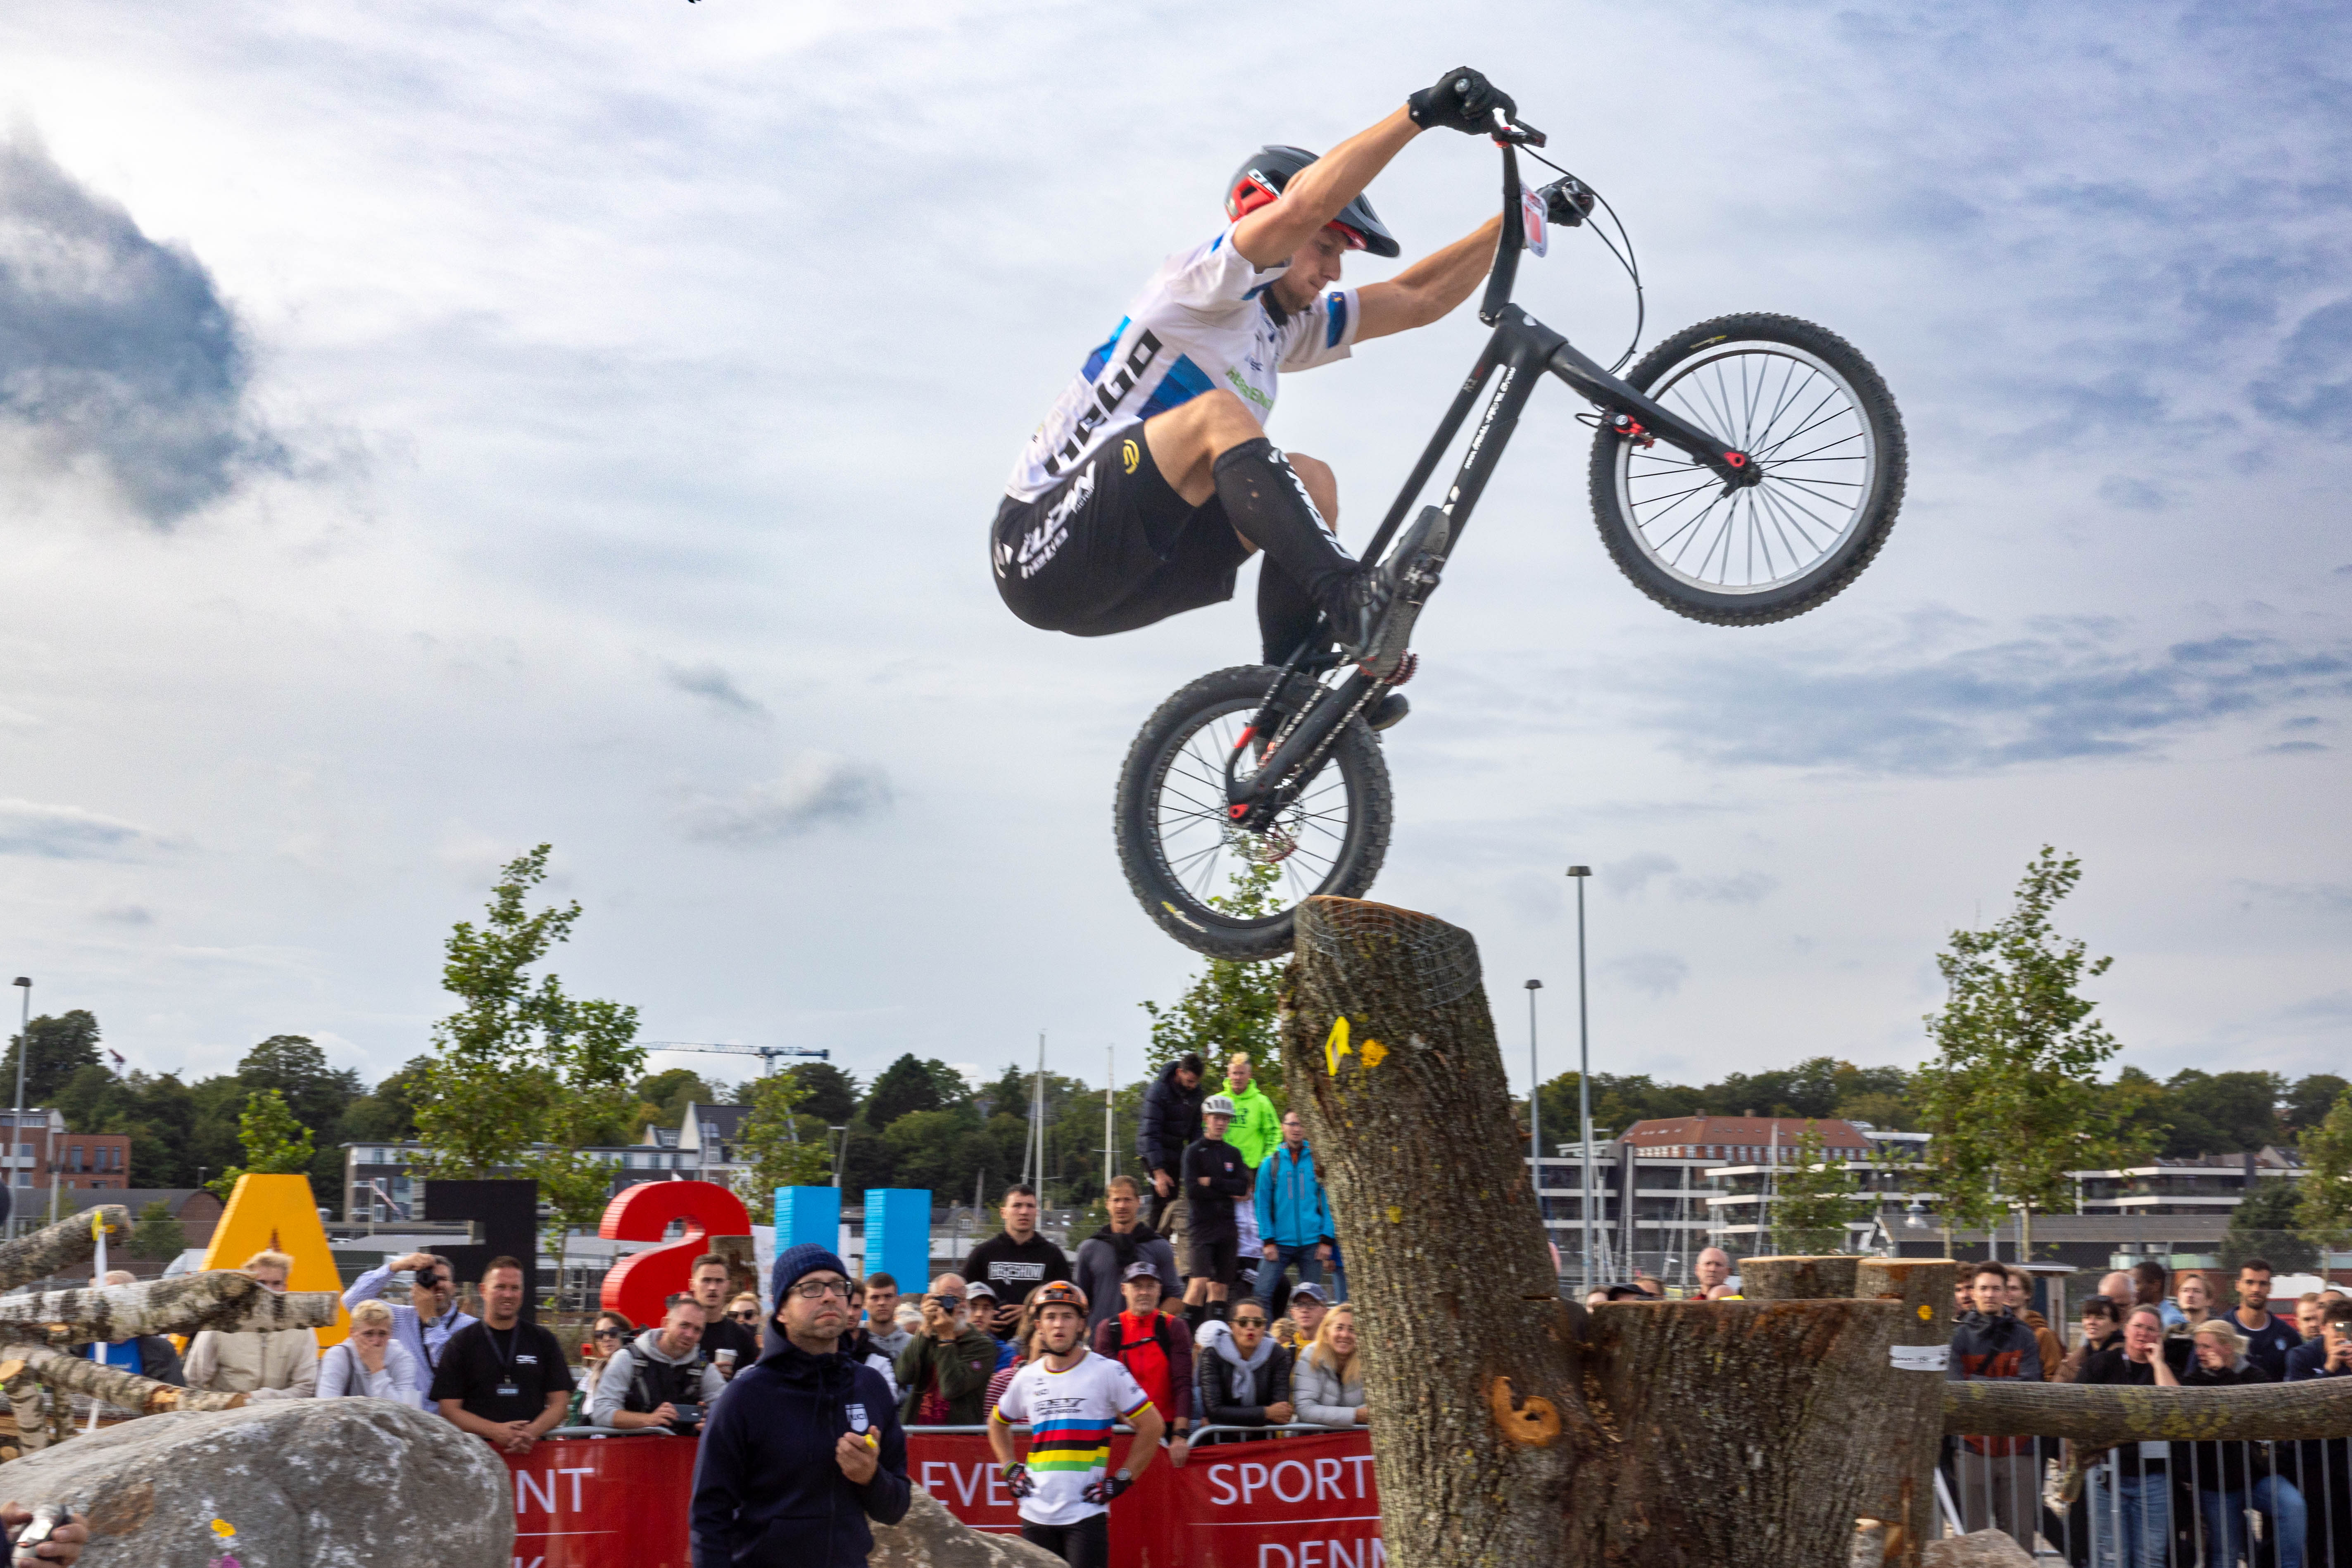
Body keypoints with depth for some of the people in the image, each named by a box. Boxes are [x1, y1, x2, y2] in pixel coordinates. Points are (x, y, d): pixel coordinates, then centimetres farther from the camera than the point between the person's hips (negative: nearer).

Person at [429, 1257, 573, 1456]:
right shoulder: (461, 1343, 10)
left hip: (532, 1450, 1)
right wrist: (497, 1432, -12)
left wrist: (531, 1433, -9)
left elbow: (559, 1403, 11)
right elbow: (449, 1410, 3)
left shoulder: (543, 1341, 15)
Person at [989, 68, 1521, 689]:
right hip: (1042, 546, -9)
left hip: (1124, 573, 9)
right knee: (1218, 414, -28)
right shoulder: (1202, 286, -9)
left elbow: (1416, 300, 13)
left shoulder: (1281, 329, 16)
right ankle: (1354, 599, -40)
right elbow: (1302, 206, -27)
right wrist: (1422, 110, -29)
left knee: (1308, 482, -4)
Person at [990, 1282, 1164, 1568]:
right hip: (1036, 1514, 4)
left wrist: (1122, 1479, -3)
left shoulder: (1108, 1371, -3)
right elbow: (998, 1424, 28)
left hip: (1087, 1513, -4)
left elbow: (1152, 1425, 1)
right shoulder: (1027, 1378, 10)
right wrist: (1010, 1469, 15)